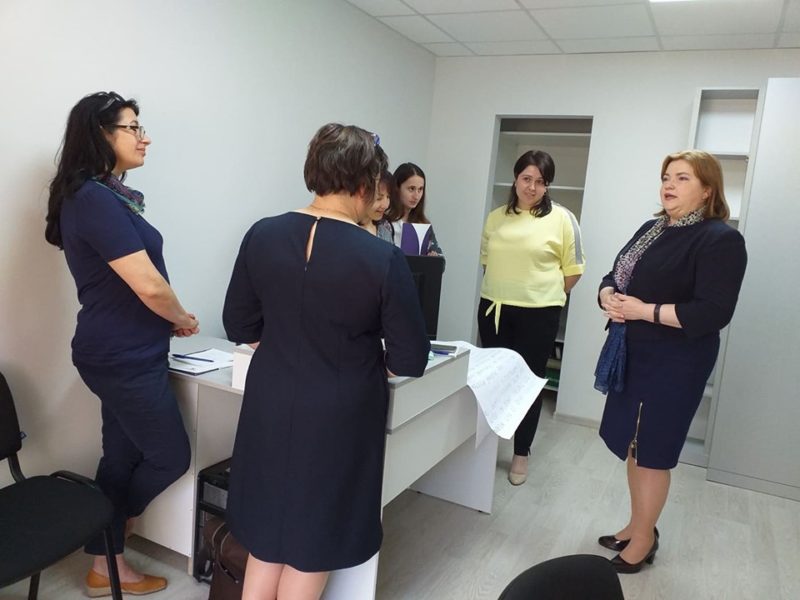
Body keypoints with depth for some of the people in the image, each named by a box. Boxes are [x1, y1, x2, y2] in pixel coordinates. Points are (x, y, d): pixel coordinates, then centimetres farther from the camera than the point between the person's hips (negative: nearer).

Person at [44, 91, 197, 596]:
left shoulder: (105, 196, 11)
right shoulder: (95, 199, -21)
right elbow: (149, 286, -24)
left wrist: (166, 321, 6)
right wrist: (184, 319, -6)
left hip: (124, 352, 9)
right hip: (124, 357, -9)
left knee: (122, 458, 17)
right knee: (171, 457, 7)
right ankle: (110, 537, 31)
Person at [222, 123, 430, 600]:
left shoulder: (262, 235, -6)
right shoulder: (382, 259, -18)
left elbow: (239, 326, 4)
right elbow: (411, 360, -12)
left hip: (270, 407, 4)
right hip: (339, 418, -4)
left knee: (266, 536, 23)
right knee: (311, 548, 17)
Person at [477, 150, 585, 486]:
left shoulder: (561, 219, -5)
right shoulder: (496, 217, 7)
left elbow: (573, 269, -2)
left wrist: (546, 295, 1)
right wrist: (504, 288, 11)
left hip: (538, 313, -3)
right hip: (493, 308, 4)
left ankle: (521, 453, 21)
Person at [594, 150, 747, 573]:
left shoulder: (720, 240, -13)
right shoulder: (652, 230, 11)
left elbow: (712, 313, -22)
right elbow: (614, 277, 13)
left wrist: (644, 310, -21)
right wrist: (609, 298, -10)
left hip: (675, 363, -7)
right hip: (631, 354, 8)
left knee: (652, 451, 4)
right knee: (632, 445, 16)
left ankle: (644, 539, 23)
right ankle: (637, 525, 33)